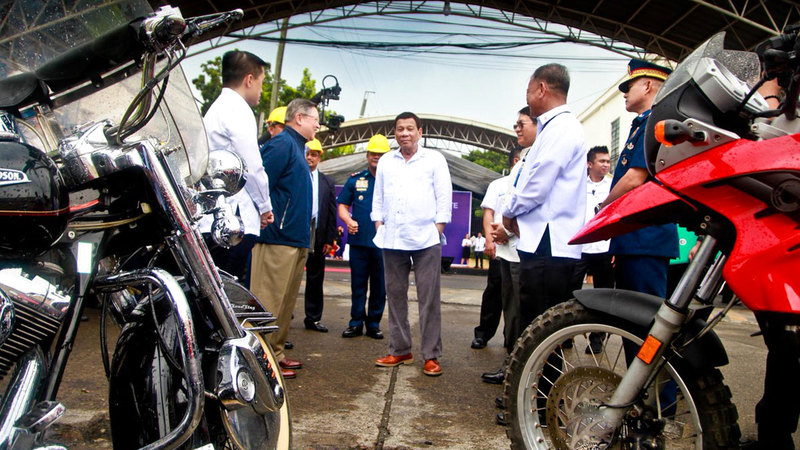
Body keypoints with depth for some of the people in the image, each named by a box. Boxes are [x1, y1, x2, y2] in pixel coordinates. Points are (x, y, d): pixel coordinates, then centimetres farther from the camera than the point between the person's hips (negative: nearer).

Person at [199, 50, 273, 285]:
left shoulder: (214, 110, 22)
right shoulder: (238, 110, -7)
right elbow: (252, 168, -12)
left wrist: (258, 207, 19)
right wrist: (265, 207, 3)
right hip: (234, 222, -9)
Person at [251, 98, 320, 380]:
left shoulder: (296, 147, 21)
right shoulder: (282, 144, -10)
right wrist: (270, 225, -17)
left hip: (295, 241, 10)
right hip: (279, 240, -10)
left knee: (286, 302, 15)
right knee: (270, 301, -4)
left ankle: (276, 353, 25)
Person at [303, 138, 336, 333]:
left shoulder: (327, 182, 11)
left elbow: (332, 212, 9)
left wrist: (329, 239, 2)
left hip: (317, 235, 3)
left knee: (315, 278, 10)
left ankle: (313, 318, 19)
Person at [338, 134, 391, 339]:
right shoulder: (355, 179, 10)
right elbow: (342, 205, 11)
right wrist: (348, 220, -9)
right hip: (359, 239, 1)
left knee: (379, 285, 6)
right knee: (358, 283, 6)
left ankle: (374, 323, 17)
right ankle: (356, 322, 16)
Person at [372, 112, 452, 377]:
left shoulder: (434, 159, 6)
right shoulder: (386, 162, 16)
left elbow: (444, 196, 2)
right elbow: (378, 198, 18)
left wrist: (438, 228, -5)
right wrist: (379, 226, 8)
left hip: (425, 239, -4)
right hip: (392, 240, 4)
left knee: (429, 298, -4)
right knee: (395, 296, 8)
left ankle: (431, 355, 3)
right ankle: (400, 351, 18)